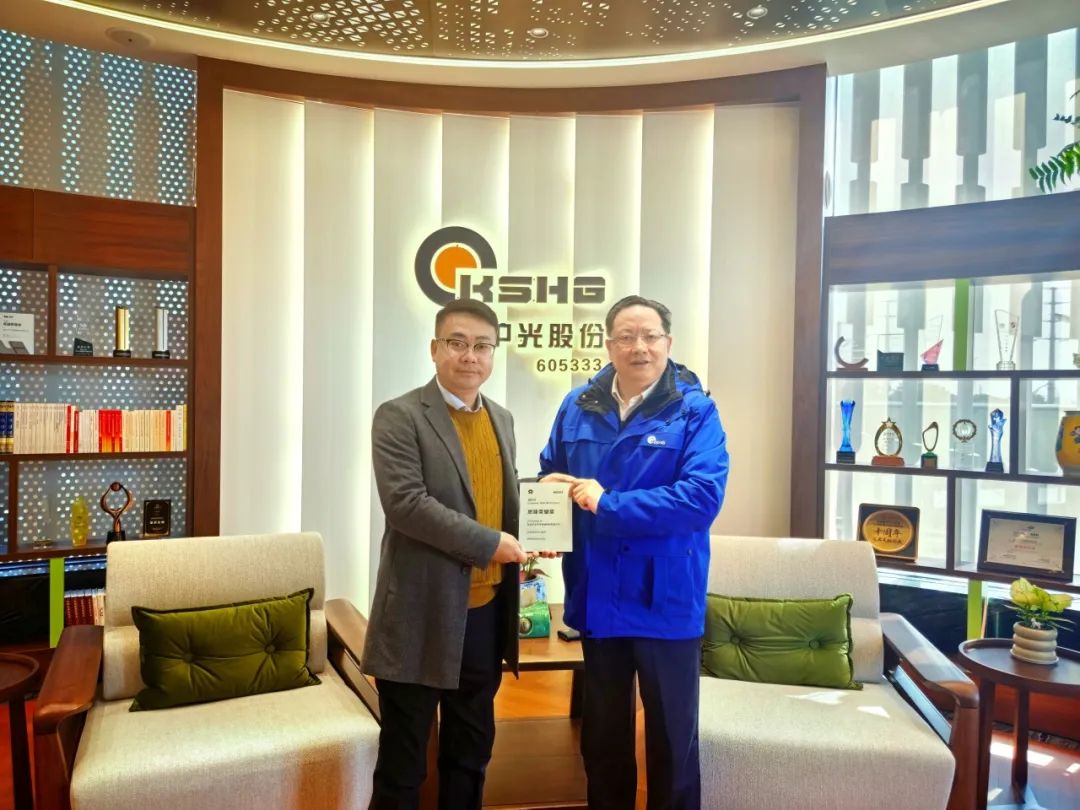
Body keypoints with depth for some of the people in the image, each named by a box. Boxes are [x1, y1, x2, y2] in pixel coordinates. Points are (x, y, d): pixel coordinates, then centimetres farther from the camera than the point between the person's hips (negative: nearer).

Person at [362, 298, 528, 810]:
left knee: (472, 749, 19)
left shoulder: (502, 419, 11)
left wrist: (514, 565, 1)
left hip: (486, 611, 6)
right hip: (423, 614, -6)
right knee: (403, 754, 10)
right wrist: (488, 543, -19)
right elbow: (405, 503, -21)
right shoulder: (399, 417, -10)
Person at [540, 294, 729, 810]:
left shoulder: (694, 410, -10)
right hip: (597, 595, 4)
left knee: (672, 731, 15)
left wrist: (608, 503, -22)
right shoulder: (578, 406, 3)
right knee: (602, 730, 21)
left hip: (666, 598, -3)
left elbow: (703, 496, -22)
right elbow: (551, 476, 11)